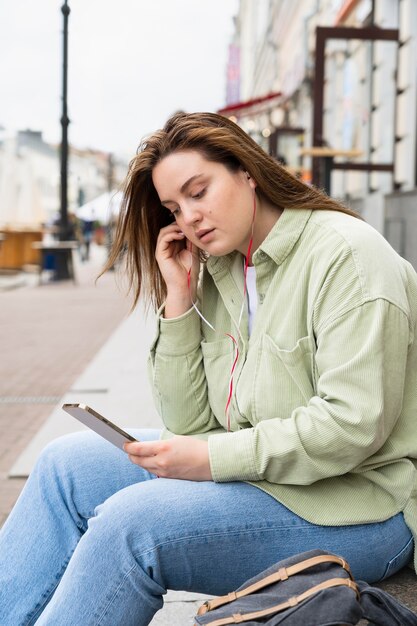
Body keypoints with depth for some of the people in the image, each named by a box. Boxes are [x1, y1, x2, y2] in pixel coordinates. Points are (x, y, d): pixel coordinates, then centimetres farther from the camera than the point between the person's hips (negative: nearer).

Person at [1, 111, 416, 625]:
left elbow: (356, 423, -22)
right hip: (256, 468, 8)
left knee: (131, 520, -25)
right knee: (67, 464, 0)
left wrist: (214, 458, -22)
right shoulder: (221, 273, 9)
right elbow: (190, 424, 5)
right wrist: (179, 299, -2)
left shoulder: (345, 253, -13)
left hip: (360, 501, -8)